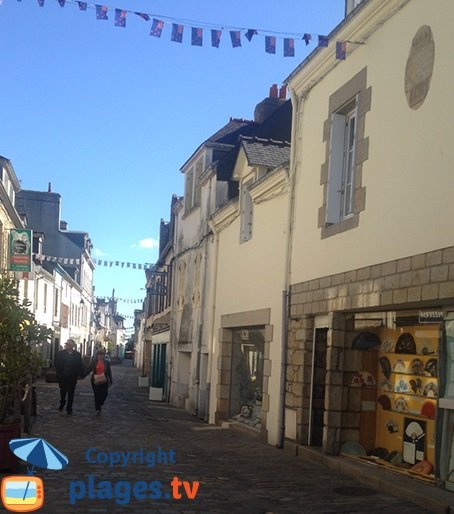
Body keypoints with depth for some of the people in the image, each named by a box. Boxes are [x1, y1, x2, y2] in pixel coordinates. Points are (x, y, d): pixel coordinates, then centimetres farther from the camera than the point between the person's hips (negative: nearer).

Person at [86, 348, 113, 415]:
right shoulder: (94, 362, 0)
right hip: (95, 381, 0)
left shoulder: (107, 362, 2)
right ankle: (98, 409, 15)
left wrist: (110, 381, 6)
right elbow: (89, 370, 2)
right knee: (97, 395, 3)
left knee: (104, 394, -6)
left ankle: (100, 404, 25)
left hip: (104, 381, 0)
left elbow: (109, 372, 6)